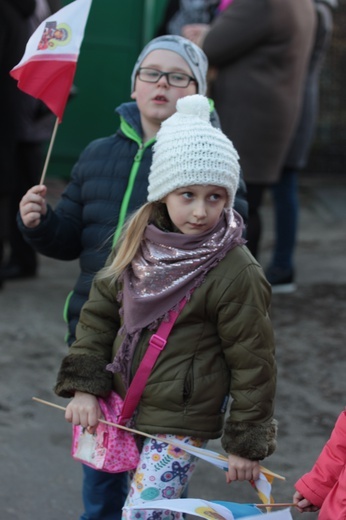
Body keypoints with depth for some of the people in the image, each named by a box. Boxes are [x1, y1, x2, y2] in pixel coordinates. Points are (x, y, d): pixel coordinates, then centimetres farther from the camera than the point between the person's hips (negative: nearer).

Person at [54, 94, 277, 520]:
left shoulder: (236, 273, -18)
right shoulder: (138, 240, -2)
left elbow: (253, 362, -12)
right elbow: (100, 311, 7)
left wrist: (246, 443, -8)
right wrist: (84, 385, 0)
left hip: (182, 421, -6)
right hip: (124, 410, 6)